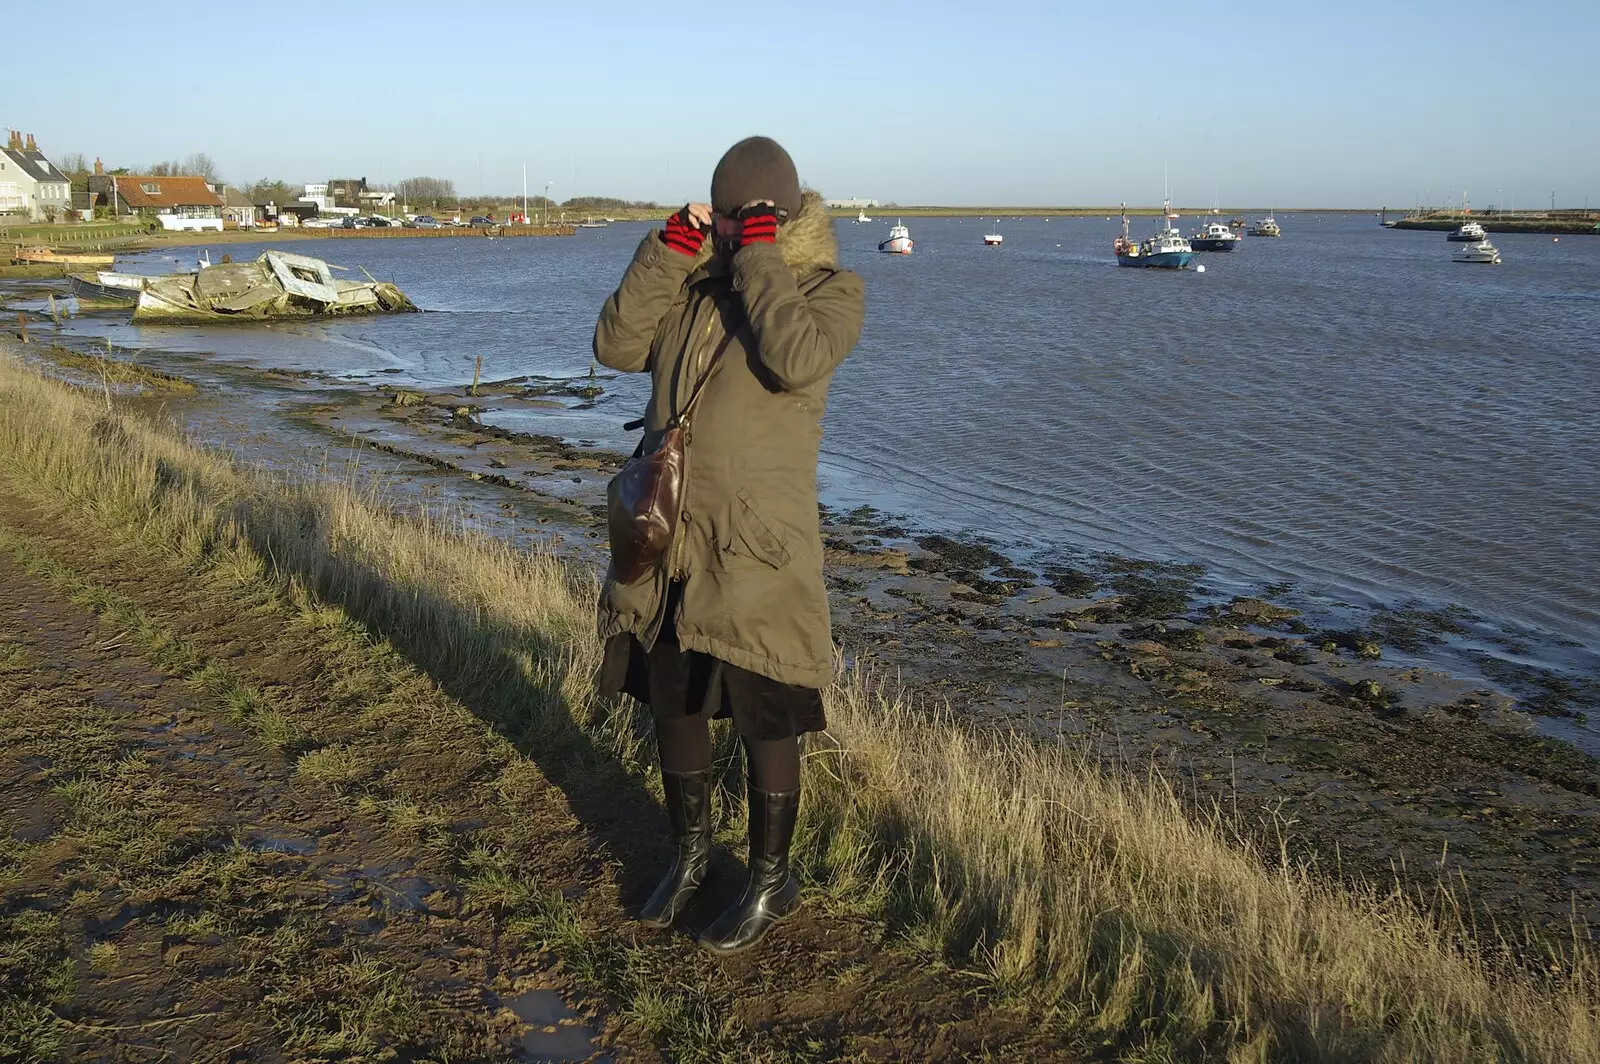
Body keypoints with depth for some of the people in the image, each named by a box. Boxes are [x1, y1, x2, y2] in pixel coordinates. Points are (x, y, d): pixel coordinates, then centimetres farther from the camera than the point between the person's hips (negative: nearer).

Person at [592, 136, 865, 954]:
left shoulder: (829, 288, -6)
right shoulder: (691, 281, 9)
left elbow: (797, 361, -26)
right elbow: (617, 347, -2)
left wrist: (759, 260, -19)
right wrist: (668, 251, -8)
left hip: (757, 548, -5)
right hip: (667, 533, 6)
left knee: (764, 721, 6)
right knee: (671, 704, 18)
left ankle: (771, 883, 27)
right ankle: (690, 853, 40)